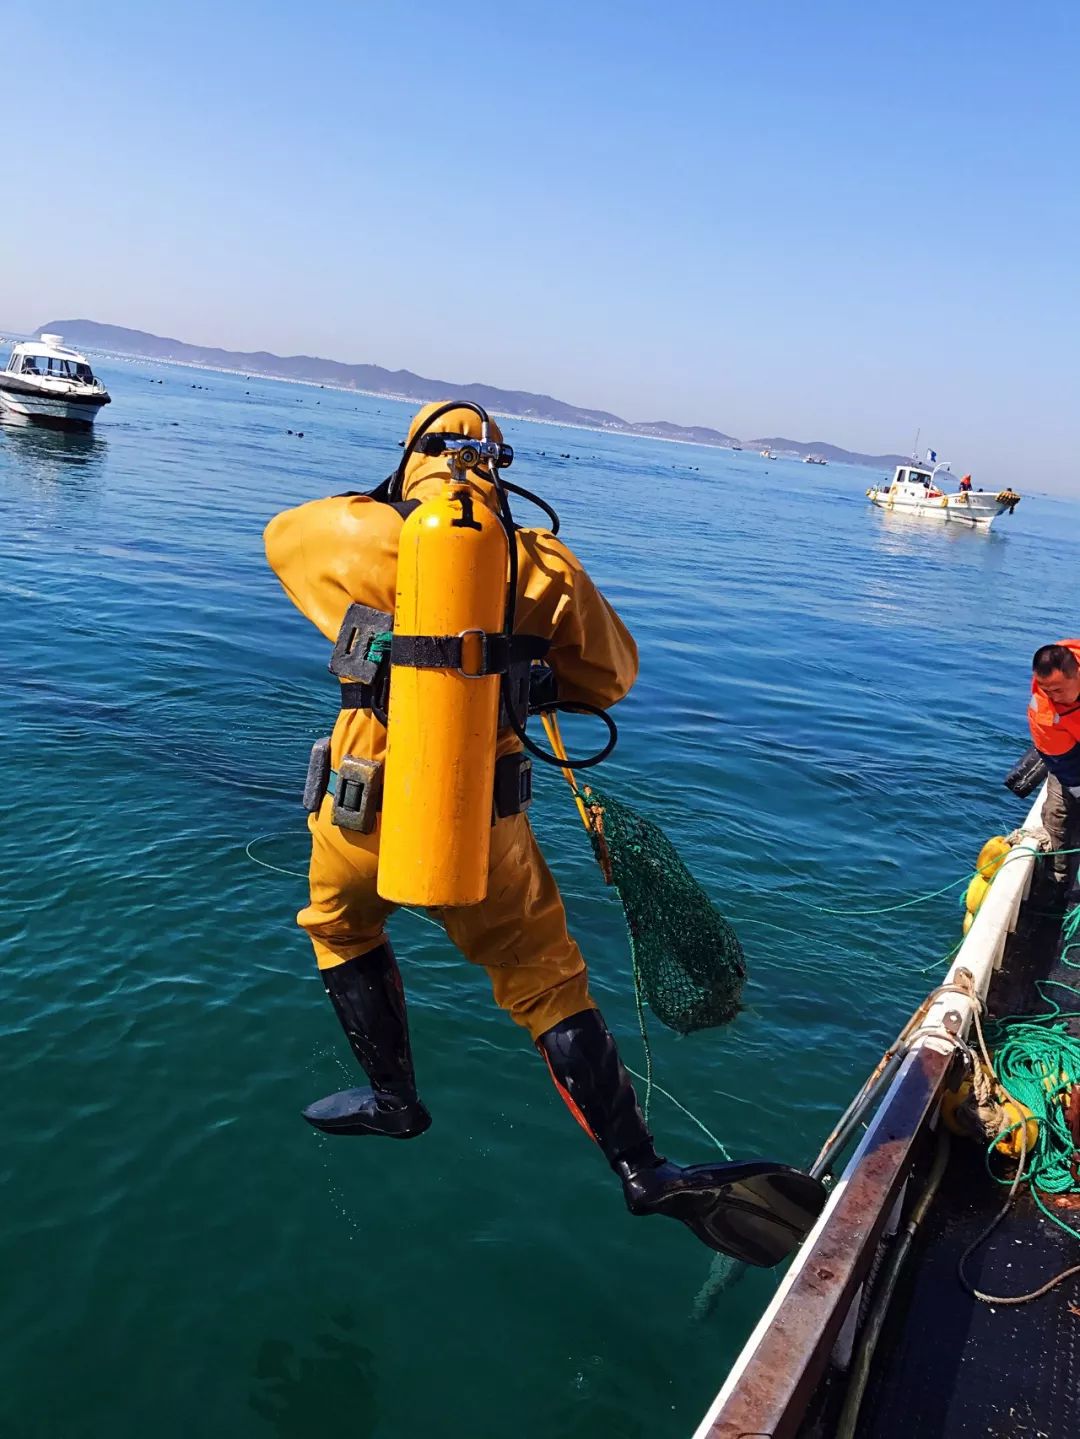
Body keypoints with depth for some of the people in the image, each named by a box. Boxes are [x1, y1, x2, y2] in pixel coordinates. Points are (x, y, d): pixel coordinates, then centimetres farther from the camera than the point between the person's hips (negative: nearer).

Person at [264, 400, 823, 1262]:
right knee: (547, 979, 10)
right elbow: (609, 678, 6)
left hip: (368, 807, 0)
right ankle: (642, 1171, 10)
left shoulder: (362, 536, -6)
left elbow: (283, 531, 18)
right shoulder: (544, 562, -4)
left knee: (342, 928, 29)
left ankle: (394, 1099, 40)